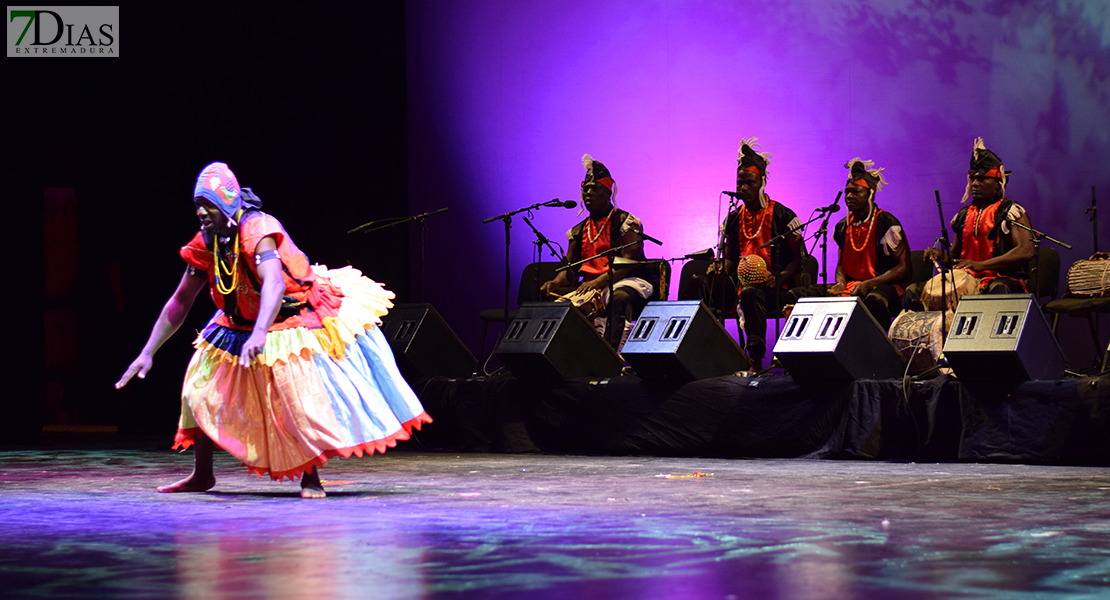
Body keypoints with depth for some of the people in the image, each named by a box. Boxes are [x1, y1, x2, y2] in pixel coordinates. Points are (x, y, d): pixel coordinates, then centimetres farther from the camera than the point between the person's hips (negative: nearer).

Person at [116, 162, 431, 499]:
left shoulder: (258, 229, -29)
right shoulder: (205, 245, -8)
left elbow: (274, 283, -46)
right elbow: (179, 303, -1)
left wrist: (259, 334, -62)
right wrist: (147, 354, -5)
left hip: (297, 319, -7)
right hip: (241, 325, 7)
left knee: (303, 398, -21)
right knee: (203, 385, 5)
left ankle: (310, 478, -6)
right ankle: (202, 475, 17)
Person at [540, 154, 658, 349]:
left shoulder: (626, 222, -3)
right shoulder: (579, 231, 18)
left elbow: (628, 263, -16)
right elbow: (570, 268, 16)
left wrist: (597, 282, -30)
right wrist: (556, 282, -10)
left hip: (626, 283, -6)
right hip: (590, 288, 7)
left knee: (620, 298, -40)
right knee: (554, 298, -14)